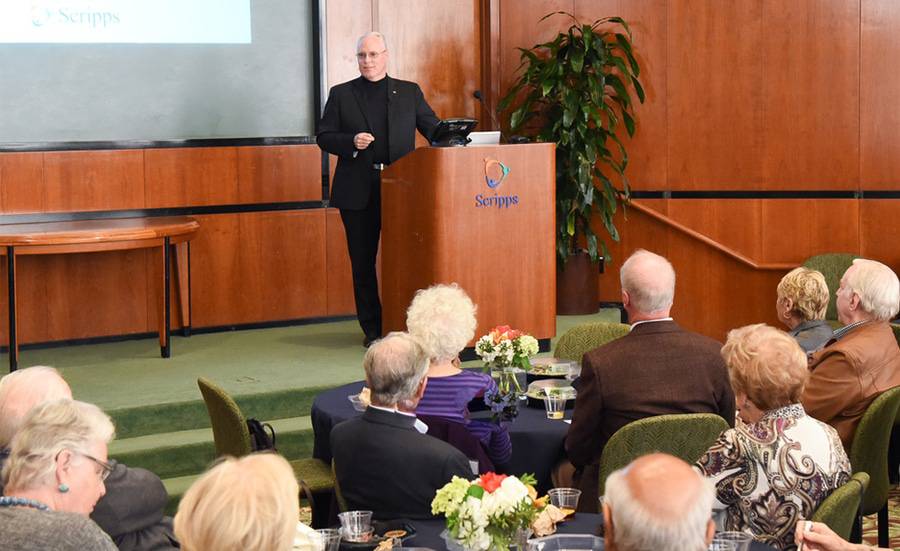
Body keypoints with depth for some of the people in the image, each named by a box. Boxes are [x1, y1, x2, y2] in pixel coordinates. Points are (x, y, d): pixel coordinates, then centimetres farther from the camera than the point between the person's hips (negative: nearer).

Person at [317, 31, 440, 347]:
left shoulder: (410, 92, 9)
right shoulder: (341, 95, 7)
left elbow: (433, 128, 8)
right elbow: (323, 137, 4)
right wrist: (351, 142, -14)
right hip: (358, 191, 0)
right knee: (363, 261, 4)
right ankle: (372, 329, 12)